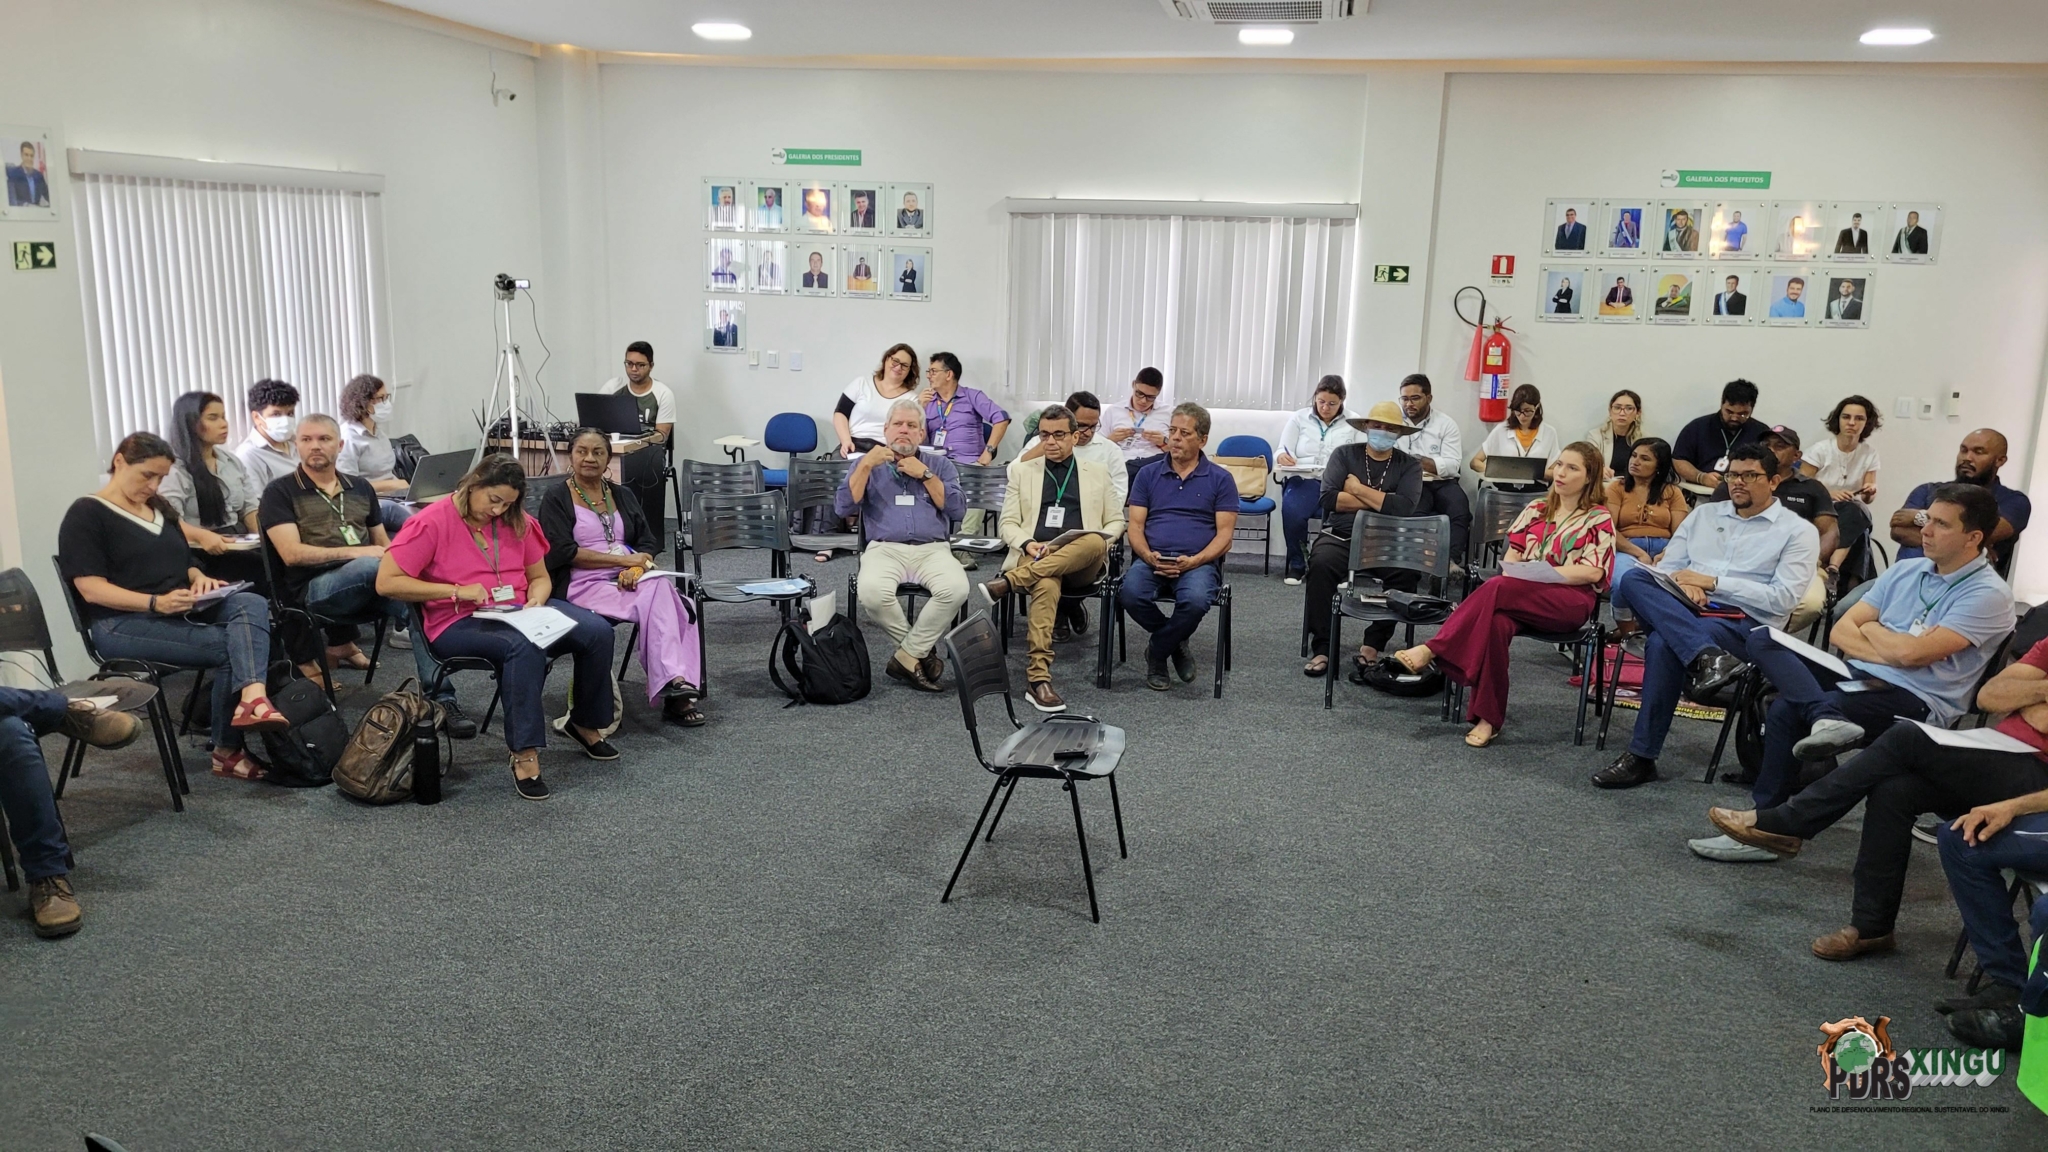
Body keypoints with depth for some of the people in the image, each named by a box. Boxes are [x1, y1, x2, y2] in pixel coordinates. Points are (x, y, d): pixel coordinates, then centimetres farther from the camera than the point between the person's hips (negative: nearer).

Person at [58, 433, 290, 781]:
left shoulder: (159, 508, 21)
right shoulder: (86, 514, -4)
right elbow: (92, 589, -13)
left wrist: (199, 578, -3)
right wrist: (156, 603, -26)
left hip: (181, 611, 7)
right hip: (123, 623, -7)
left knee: (252, 605, -25)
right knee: (226, 645, -26)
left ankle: (252, 698, -45)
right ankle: (227, 751, -17)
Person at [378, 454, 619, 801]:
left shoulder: (516, 522, 7)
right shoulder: (432, 522, -10)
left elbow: (540, 578, 16)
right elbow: (386, 582, -15)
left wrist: (535, 603, -8)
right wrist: (456, 591, -20)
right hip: (458, 623, -6)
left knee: (597, 631, -16)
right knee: (523, 646, -38)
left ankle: (586, 723, 6)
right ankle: (525, 753, -30)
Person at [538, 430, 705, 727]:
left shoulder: (623, 496, 21)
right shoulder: (557, 499, 5)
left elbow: (647, 544, 13)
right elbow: (564, 552, -7)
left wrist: (638, 568, -11)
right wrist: (624, 559, -10)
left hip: (630, 581, 5)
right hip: (585, 585, -5)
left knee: (662, 590, -29)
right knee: (656, 597, -31)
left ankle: (676, 683, -34)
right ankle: (675, 682, -38)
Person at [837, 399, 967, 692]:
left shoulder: (940, 464, 16)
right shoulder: (868, 463, 15)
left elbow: (958, 510, 2)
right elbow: (843, 508, 2)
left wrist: (925, 475, -3)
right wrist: (866, 466, -6)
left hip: (933, 550, 1)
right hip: (884, 549, 0)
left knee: (956, 589, -33)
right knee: (871, 593, -35)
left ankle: (907, 657, -17)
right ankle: (922, 650, -12)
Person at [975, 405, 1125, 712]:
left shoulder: (1098, 472, 18)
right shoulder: (1021, 470, 17)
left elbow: (1116, 522, 16)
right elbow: (1007, 523, 11)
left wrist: (1100, 541, -7)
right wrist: (1028, 544, -11)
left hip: (1082, 564, 1)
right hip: (1035, 559, -1)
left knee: (1094, 542, -37)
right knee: (1046, 585, -39)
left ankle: (1007, 583, -37)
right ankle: (1038, 678, -41)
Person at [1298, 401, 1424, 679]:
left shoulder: (1410, 465, 9)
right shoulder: (1344, 455, 9)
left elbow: (1405, 507, -10)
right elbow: (1329, 498, -7)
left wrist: (1358, 490, -5)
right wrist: (1381, 501, -4)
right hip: (1340, 536, 0)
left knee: (1408, 570, -30)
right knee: (1321, 564, -33)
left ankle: (1373, 643, -14)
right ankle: (1321, 648, -24)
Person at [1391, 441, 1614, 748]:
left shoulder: (1599, 519, 6)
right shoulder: (1536, 509, 21)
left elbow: (1593, 572, -6)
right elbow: (1512, 555, 15)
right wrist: (1512, 570, -8)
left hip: (1571, 600, -3)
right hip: (1520, 596, 4)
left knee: (1497, 587, -35)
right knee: (1496, 621, -35)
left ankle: (1431, 650, -35)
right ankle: (1488, 718, -34)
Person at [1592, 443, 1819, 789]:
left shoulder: (1798, 531, 7)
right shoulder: (1703, 514, 21)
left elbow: (1782, 599, -6)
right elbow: (1665, 568, 16)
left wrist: (1712, 581, -9)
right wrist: (1682, 584, -8)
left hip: (1743, 622, -5)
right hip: (1681, 612, 5)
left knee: (1663, 645, -35)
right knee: (1634, 579, -26)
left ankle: (1642, 757, -29)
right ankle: (1706, 657, -44)